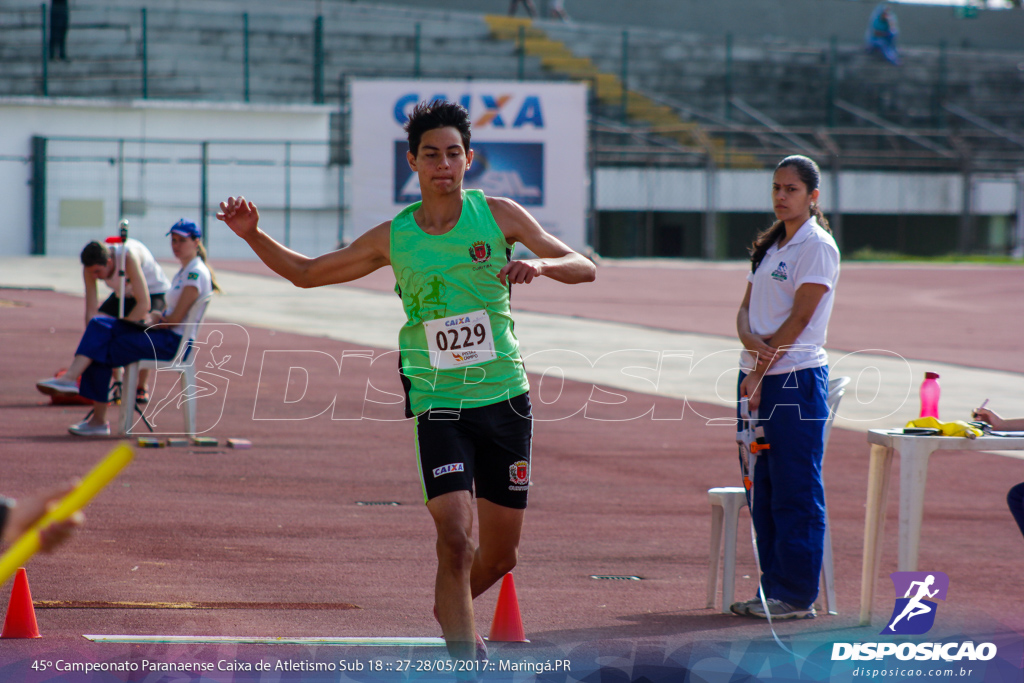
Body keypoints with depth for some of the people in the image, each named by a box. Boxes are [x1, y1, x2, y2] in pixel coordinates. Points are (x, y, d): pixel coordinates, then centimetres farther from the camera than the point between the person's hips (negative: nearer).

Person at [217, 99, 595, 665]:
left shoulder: (499, 215, 1)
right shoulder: (393, 237, 3)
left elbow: (583, 268, 0)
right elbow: (306, 273, 14)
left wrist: (540, 264, -21)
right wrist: (253, 235, -1)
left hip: (505, 400, 1)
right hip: (438, 403, -1)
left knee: (500, 556, 11)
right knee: (454, 539, -20)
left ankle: (449, 608, 42)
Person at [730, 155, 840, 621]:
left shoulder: (817, 247, -8)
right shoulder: (769, 246, 17)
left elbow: (799, 317, -14)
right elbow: (747, 307, 12)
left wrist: (762, 372, -16)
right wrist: (749, 340, -11)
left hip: (796, 377, -8)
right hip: (758, 376, 8)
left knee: (795, 492, -6)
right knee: (762, 489, 10)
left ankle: (797, 596, -3)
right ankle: (773, 587, 16)